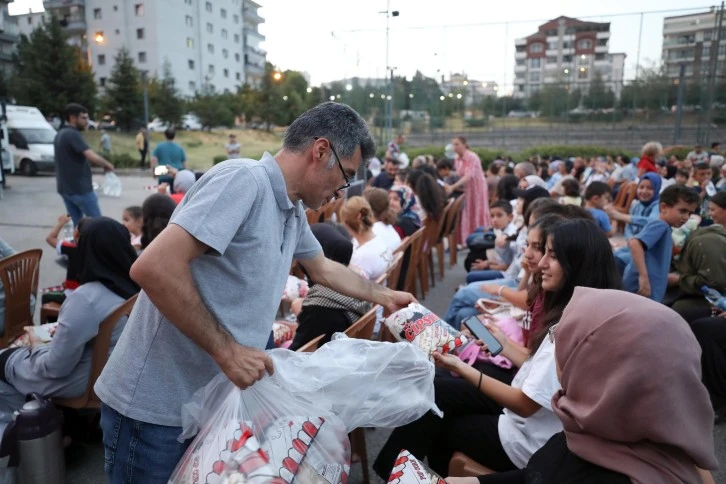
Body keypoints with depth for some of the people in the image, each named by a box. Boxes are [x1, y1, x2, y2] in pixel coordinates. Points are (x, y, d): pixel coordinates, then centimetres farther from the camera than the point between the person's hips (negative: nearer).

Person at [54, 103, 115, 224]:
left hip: (65, 188, 9)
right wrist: (107, 165, -10)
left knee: (75, 224, 12)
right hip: (80, 188, -9)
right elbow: (93, 157, -28)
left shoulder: (60, 135, 14)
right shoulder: (73, 134, -16)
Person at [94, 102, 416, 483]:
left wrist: (383, 297, 31)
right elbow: (153, 267, -30)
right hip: (155, 408, -8)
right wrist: (227, 351, -26)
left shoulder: (293, 211, 6)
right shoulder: (244, 180, -22)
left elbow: (323, 268, 24)